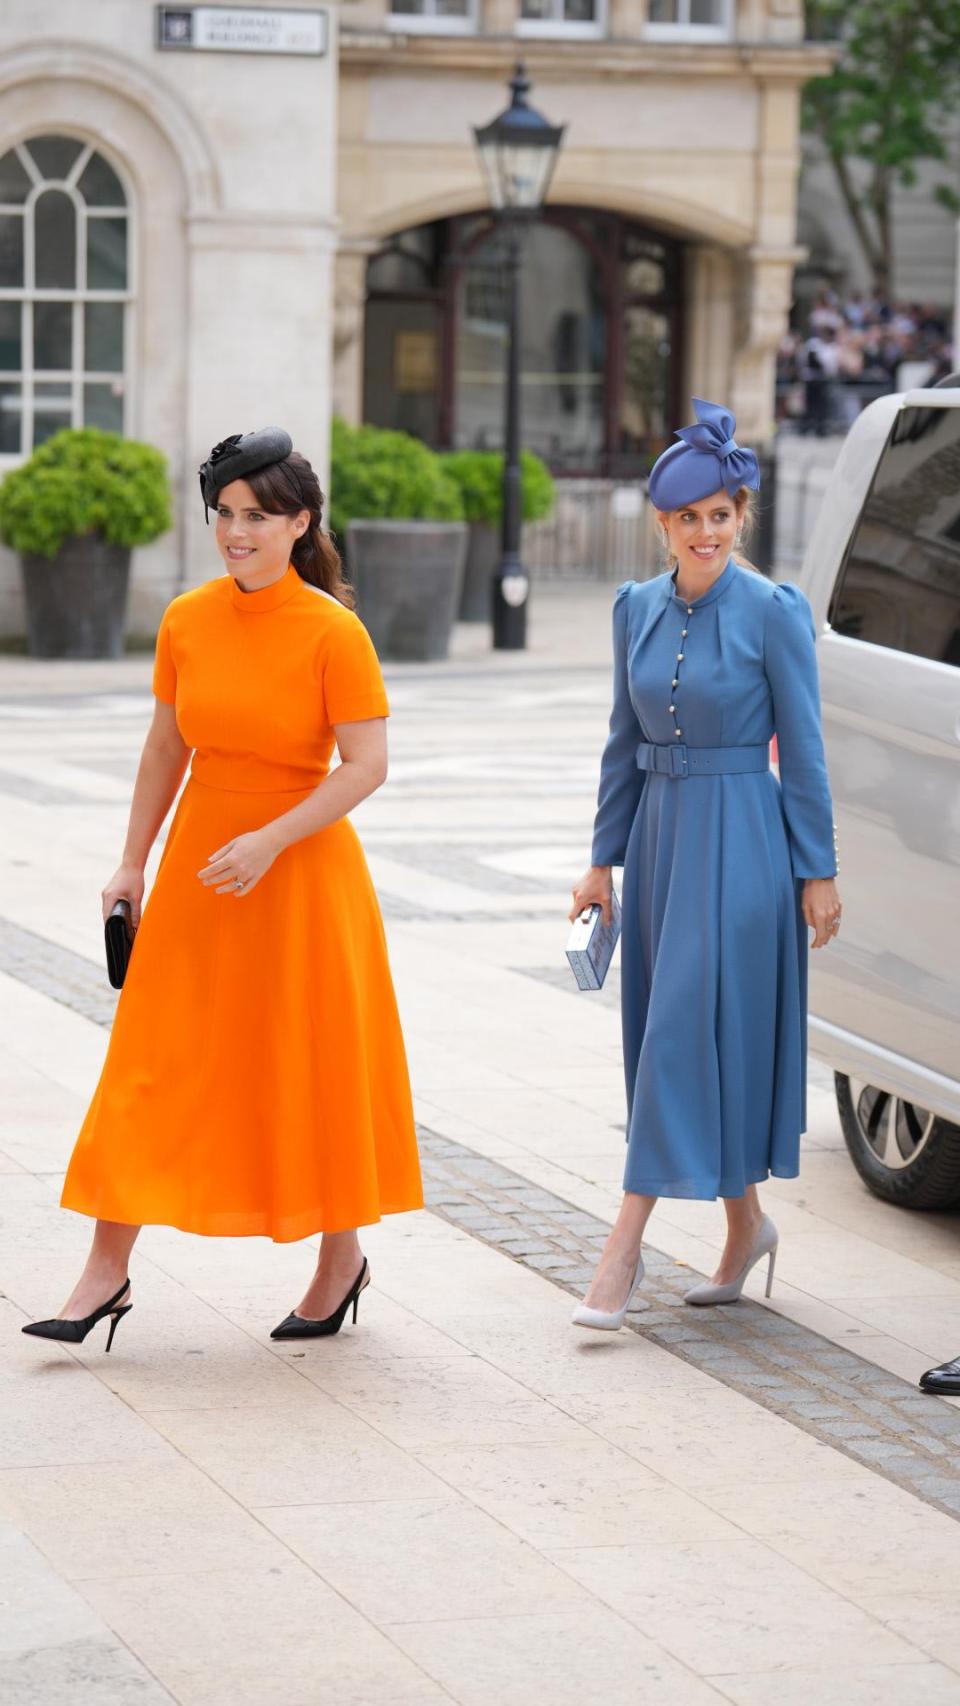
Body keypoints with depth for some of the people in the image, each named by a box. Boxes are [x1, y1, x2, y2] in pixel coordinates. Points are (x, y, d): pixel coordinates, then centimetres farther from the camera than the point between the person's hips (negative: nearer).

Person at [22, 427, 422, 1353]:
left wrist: (268, 842, -21)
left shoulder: (333, 632, -13)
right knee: (158, 1064, 3)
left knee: (312, 1067, 6)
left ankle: (341, 1257, 24)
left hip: (303, 869, -4)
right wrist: (132, 862, 9)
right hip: (200, 861, 4)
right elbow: (165, 747, 10)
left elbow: (366, 765, -15)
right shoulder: (186, 621, 1)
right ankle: (107, 1270, 5)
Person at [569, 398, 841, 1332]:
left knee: (692, 1031, -8)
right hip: (659, 831, 6)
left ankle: (625, 1245, -9)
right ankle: (746, 1225, 25)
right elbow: (625, 741, 13)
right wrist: (603, 859, 12)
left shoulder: (773, 611, -9)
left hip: (740, 841, -6)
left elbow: (802, 750, -7)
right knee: (667, 1034, 10)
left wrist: (817, 872, -7)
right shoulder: (637, 607, 6)